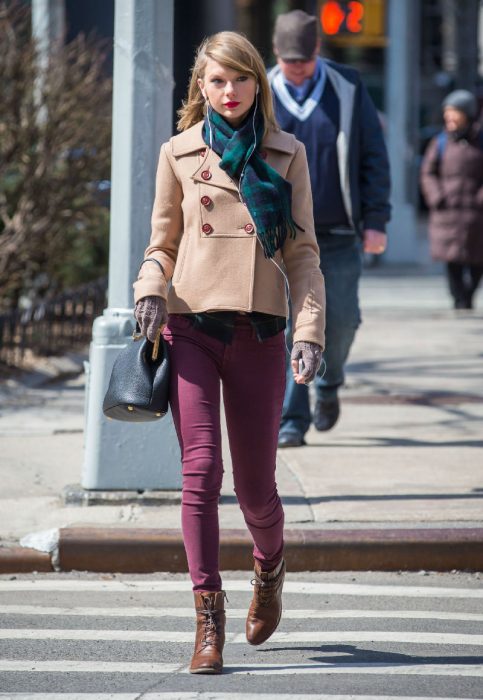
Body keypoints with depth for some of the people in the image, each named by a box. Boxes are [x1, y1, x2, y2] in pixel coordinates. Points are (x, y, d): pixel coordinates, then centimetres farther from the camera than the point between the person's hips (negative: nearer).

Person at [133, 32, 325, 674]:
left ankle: (270, 568, 37)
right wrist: (150, 289, -7)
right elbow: (163, 243, 15)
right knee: (201, 467, -13)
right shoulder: (179, 153, 8)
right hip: (191, 328, 0)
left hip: (259, 332, 0)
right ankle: (209, 621, -12)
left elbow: (303, 252, 8)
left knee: (255, 486, 4)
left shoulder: (287, 156, 8)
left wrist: (310, 330, -4)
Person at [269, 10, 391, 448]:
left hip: (338, 235, 1)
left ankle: (329, 386, 31)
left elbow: (373, 157, 4)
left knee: (340, 320, 1)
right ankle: (291, 420, -4)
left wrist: (376, 221, -2)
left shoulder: (347, 89, 3)